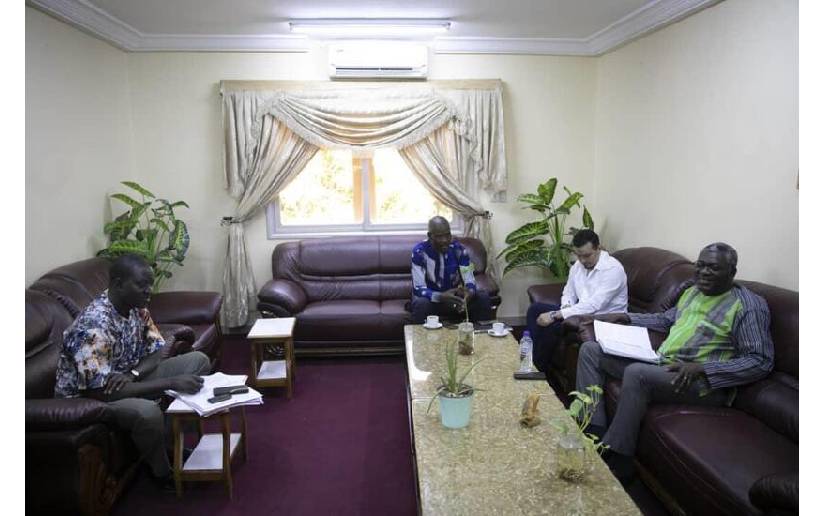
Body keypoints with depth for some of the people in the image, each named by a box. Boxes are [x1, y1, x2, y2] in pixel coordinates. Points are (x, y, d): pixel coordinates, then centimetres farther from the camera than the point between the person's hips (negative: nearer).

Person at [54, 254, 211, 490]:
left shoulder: (137, 308, -7)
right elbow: (102, 392, -34)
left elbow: (159, 349, 2)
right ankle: (163, 472, -7)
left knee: (199, 360, -2)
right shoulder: (94, 326, -31)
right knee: (148, 412, -38)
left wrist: (133, 373, -21)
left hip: (126, 379, 8)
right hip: (87, 398, -8)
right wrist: (171, 383, -35)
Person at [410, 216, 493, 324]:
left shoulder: (459, 250, -11)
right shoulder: (419, 252, -20)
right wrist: (440, 297, -43)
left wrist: (469, 293, -38)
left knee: (483, 297, -20)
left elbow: (469, 281, -13)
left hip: (455, 297, 3)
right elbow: (418, 288, -24)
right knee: (421, 303, -36)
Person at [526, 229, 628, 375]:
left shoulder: (613, 269, -22)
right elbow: (569, 292, 14)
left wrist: (555, 315, -30)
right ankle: (531, 356, -4)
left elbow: (594, 304, -29)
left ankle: (539, 368, -6)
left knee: (552, 327, -27)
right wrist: (566, 307, -12)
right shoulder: (578, 265, 3)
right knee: (535, 309, -2)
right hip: (583, 311, 8)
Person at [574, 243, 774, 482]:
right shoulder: (692, 292, 16)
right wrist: (627, 317, 20)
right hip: (660, 363, 9)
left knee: (637, 373, -36)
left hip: (703, 382, -9)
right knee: (590, 350, 0)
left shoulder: (749, 305, -8)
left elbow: (762, 360, -15)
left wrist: (701, 368, -25)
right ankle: (593, 433, -11)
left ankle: (616, 461, -23)